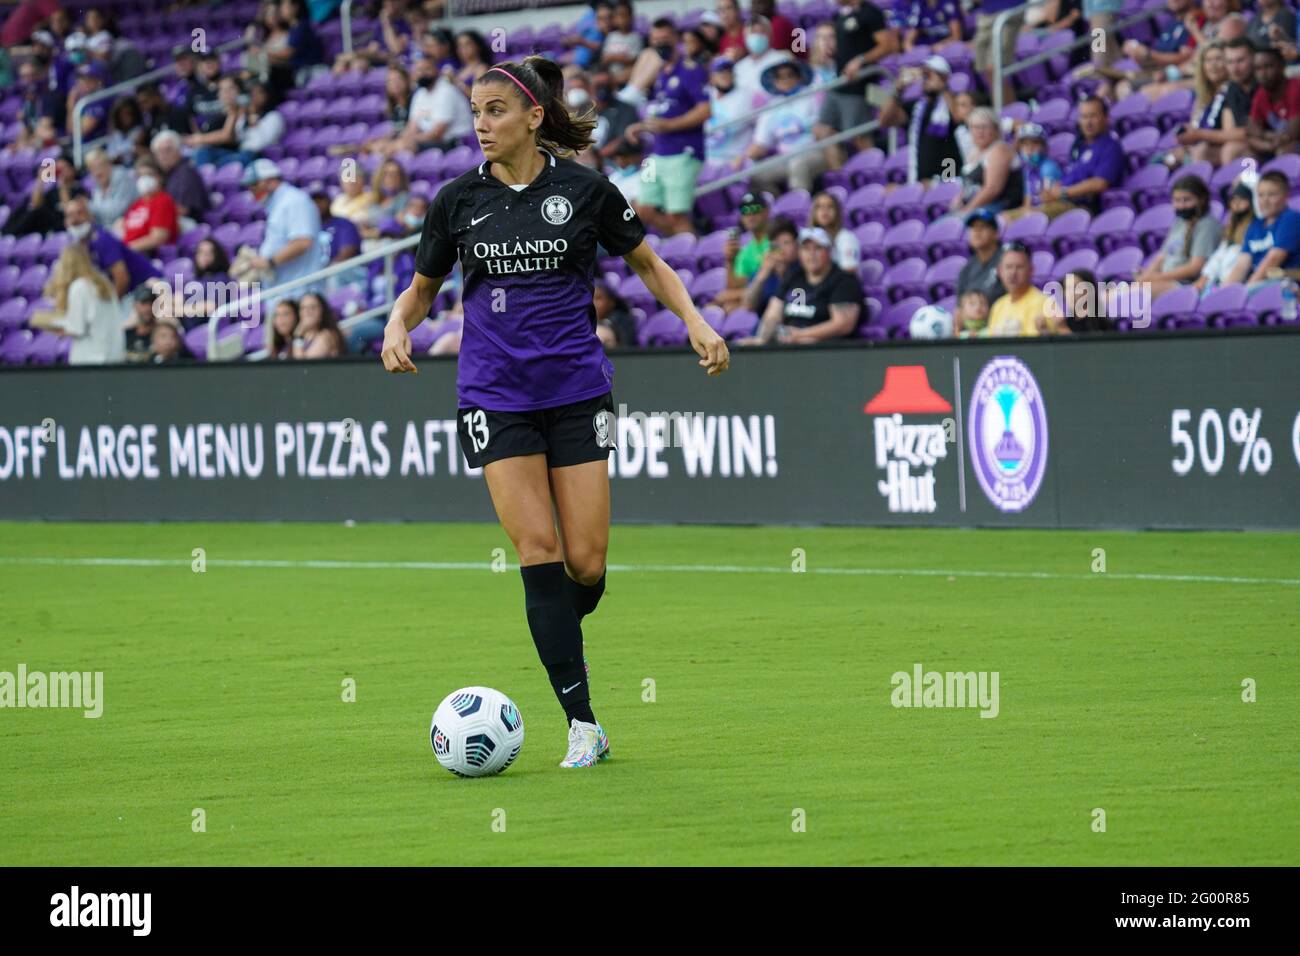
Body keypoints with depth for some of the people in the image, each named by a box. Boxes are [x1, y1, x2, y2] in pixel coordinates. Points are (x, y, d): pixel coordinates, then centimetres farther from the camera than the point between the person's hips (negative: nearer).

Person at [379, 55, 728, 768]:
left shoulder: (584, 189, -2)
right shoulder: (458, 199, 2)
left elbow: (648, 264, 11)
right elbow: (423, 286, 15)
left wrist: (694, 321, -5)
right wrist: (398, 326, -6)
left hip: (576, 387, 0)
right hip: (495, 395, 0)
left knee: (585, 564, -6)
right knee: (539, 550, -12)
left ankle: (557, 629, 31)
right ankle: (582, 724, -10)